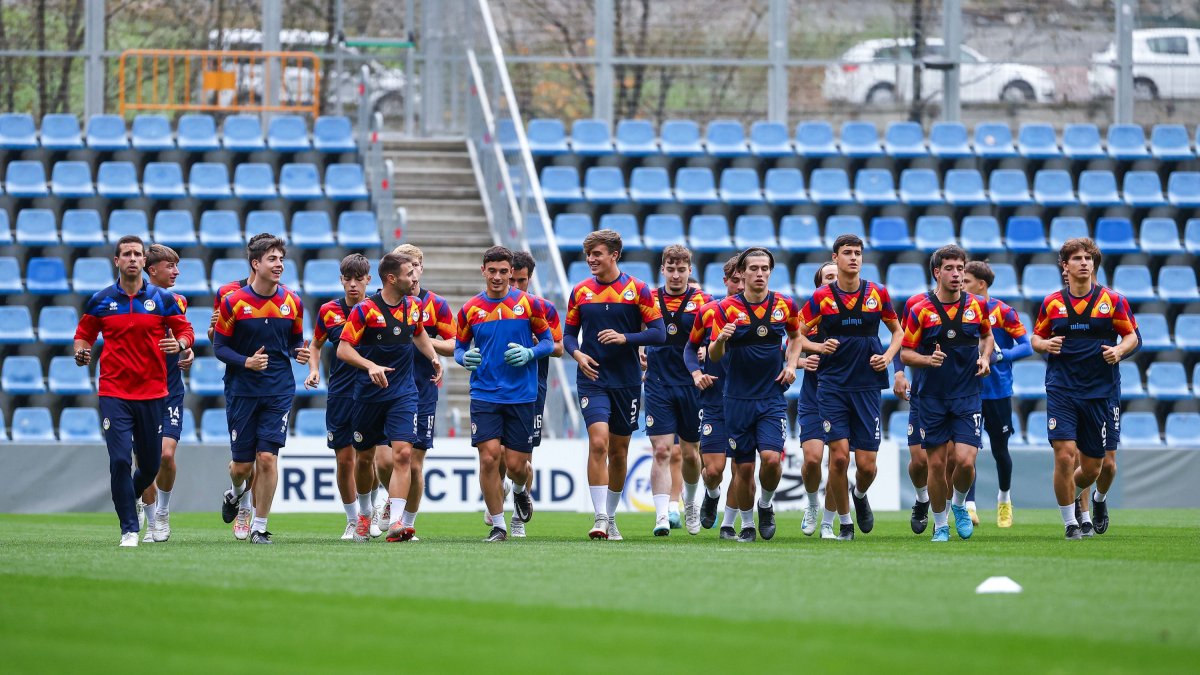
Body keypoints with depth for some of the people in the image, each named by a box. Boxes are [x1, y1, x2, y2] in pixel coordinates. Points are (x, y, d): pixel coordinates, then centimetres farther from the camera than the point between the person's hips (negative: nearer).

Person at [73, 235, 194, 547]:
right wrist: (81, 352, -8)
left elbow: (185, 330, 7)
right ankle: (129, 529, -7)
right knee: (120, 460, -14)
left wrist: (180, 344, -16)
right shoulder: (101, 300, 4)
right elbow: (84, 333, 14)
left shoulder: (163, 299, 3)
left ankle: (130, 498, 40)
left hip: (152, 392, 1)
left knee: (150, 464, 8)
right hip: (114, 393, -1)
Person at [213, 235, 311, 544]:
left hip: (278, 391, 1)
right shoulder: (233, 302, -7)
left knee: (267, 458, -10)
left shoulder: (292, 302, 2)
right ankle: (238, 495, 40)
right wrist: (246, 362, -19)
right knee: (243, 464, 4)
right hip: (242, 390, -1)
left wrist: (299, 352, -9)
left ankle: (259, 527, 1)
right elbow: (220, 346, -2)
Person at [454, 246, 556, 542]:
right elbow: (459, 348, 13)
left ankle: (520, 492, 39)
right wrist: (465, 358, -11)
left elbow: (548, 341, 7)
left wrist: (529, 354, -13)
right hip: (484, 394, 0)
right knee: (489, 458, -12)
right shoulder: (470, 309, 3)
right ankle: (498, 525, 1)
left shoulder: (528, 304, 0)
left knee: (516, 464, 1)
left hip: (521, 396, 0)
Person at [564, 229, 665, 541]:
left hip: (627, 382, 0)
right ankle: (600, 518, -18)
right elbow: (569, 333, 12)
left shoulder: (637, 289, -2)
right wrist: (577, 353, -9)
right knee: (598, 442, -17)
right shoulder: (580, 291, 5)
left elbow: (658, 332, -4)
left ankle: (611, 517, 24)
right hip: (592, 378, 0)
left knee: (619, 451, 9)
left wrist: (625, 338, -18)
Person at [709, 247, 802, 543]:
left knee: (771, 457, -17)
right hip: (738, 398, 0)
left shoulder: (785, 305, 1)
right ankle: (747, 524, 20)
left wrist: (791, 364, 5)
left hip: (773, 396, 0)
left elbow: (795, 335, 22)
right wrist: (720, 340, -25)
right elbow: (713, 356, -3)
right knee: (744, 467, 2)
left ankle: (766, 504, 12)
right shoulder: (727, 308, -4)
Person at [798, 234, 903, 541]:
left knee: (866, 463, -2)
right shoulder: (822, 297, -1)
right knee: (839, 455, -11)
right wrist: (819, 347, -11)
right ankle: (843, 521, 8)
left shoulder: (878, 293, 3)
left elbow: (897, 331, 17)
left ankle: (860, 495, 33)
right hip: (832, 386, -1)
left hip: (868, 386, 1)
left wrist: (888, 356, 0)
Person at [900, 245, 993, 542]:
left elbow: (987, 335, 22)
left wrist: (985, 358, 2)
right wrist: (928, 359, -20)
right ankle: (940, 526, 18)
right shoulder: (920, 309, -5)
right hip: (933, 397, -1)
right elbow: (905, 353, -1)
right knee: (936, 463, 2)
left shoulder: (977, 305, 2)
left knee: (965, 460, -12)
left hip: (968, 395, 1)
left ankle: (959, 505, 18)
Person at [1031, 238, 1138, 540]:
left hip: (1099, 391, 1)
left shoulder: (1113, 300, 2)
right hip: (1061, 389, -1)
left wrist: (1120, 350, -13)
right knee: (1065, 455, -15)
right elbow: (1036, 337, 14)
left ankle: (1081, 496, 39)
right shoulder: (1052, 303, 5)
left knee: (1092, 468, 5)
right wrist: (1046, 345, -8)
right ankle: (1069, 523, -2)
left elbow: (1132, 336, 8)